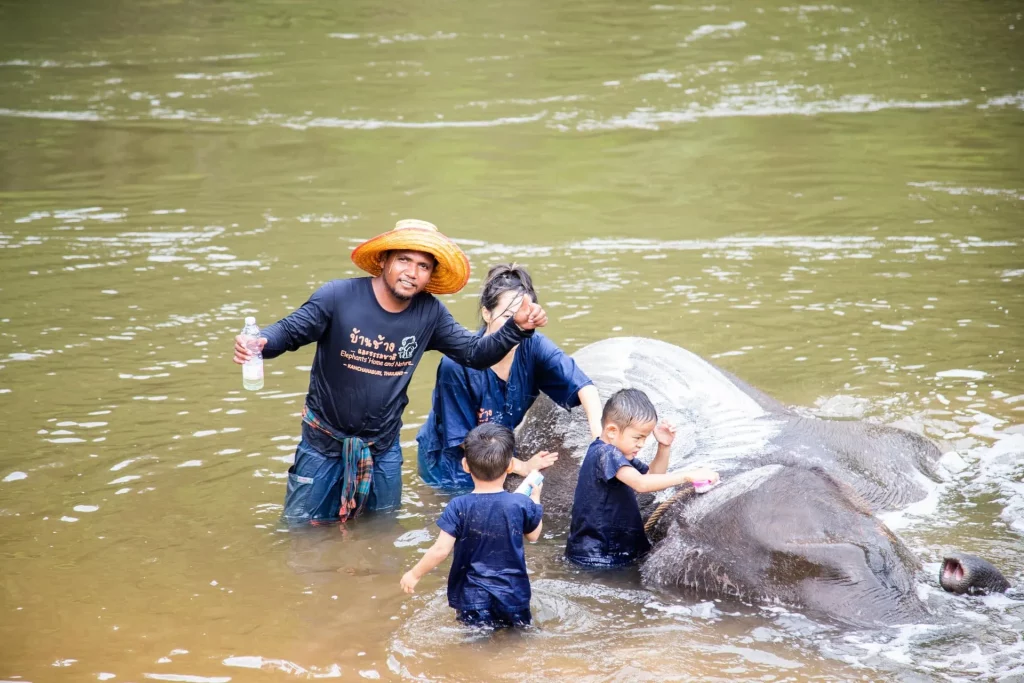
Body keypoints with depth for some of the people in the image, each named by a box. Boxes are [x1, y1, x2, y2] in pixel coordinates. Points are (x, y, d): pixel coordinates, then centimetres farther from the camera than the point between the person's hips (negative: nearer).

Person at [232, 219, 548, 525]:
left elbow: (475, 353, -4)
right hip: (325, 441, -3)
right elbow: (288, 331, -17)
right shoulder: (339, 296, -22)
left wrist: (517, 327, -20)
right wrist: (259, 342, -40)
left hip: (383, 446, 3)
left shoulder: (429, 313, -11)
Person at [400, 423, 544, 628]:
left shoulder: (459, 507, -16)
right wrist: (535, 498, 23)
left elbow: (441, 550, -17)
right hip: (513, 594, 1)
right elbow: (533, 535, 9)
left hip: (473, 596, -1)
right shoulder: (522, 504, -11)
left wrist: (414, 574, -1)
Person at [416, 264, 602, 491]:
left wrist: (599, 437, -45)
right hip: (448, 462, -4)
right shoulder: (457, 366, -29)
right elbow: (464, 442, -21)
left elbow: (583, 387, -27)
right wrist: (521, 466, -23)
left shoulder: (534, 347, -18)